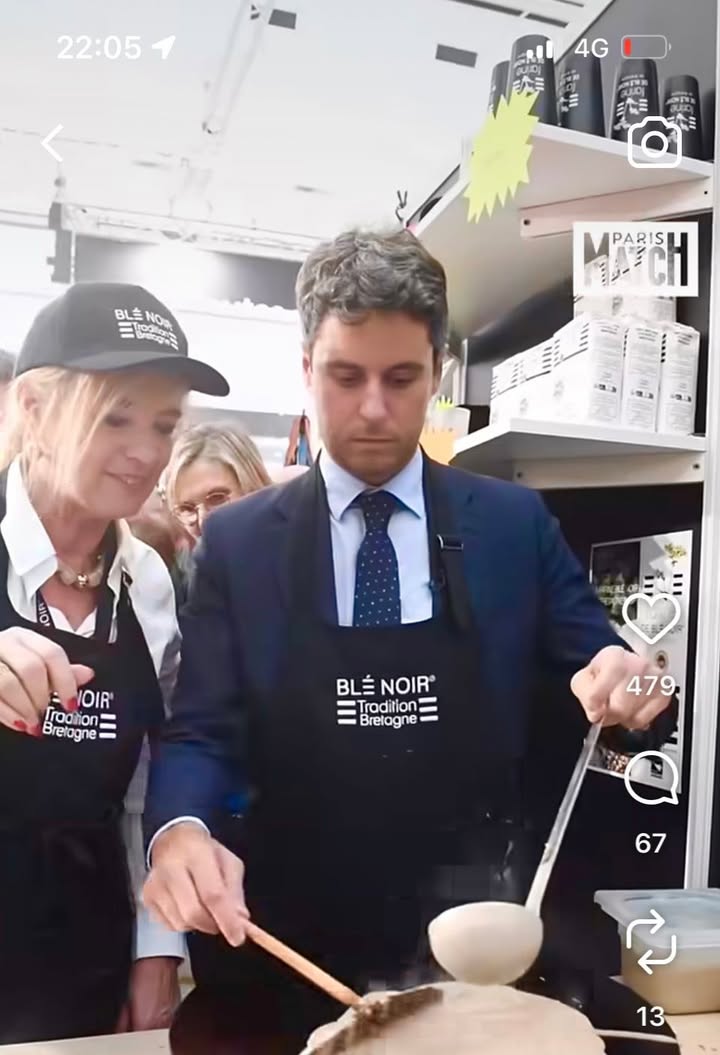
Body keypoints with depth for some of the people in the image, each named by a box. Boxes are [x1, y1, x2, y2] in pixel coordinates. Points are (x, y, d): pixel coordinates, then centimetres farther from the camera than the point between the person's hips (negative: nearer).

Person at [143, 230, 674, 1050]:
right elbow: (201, 732, -7)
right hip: (293, 945, 0)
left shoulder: (515, 523, -4)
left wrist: (628, 682, -22)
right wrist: (180, 829, -27)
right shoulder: (238, 541, -6)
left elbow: (598, 678, 0)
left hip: (467, 941, 1)